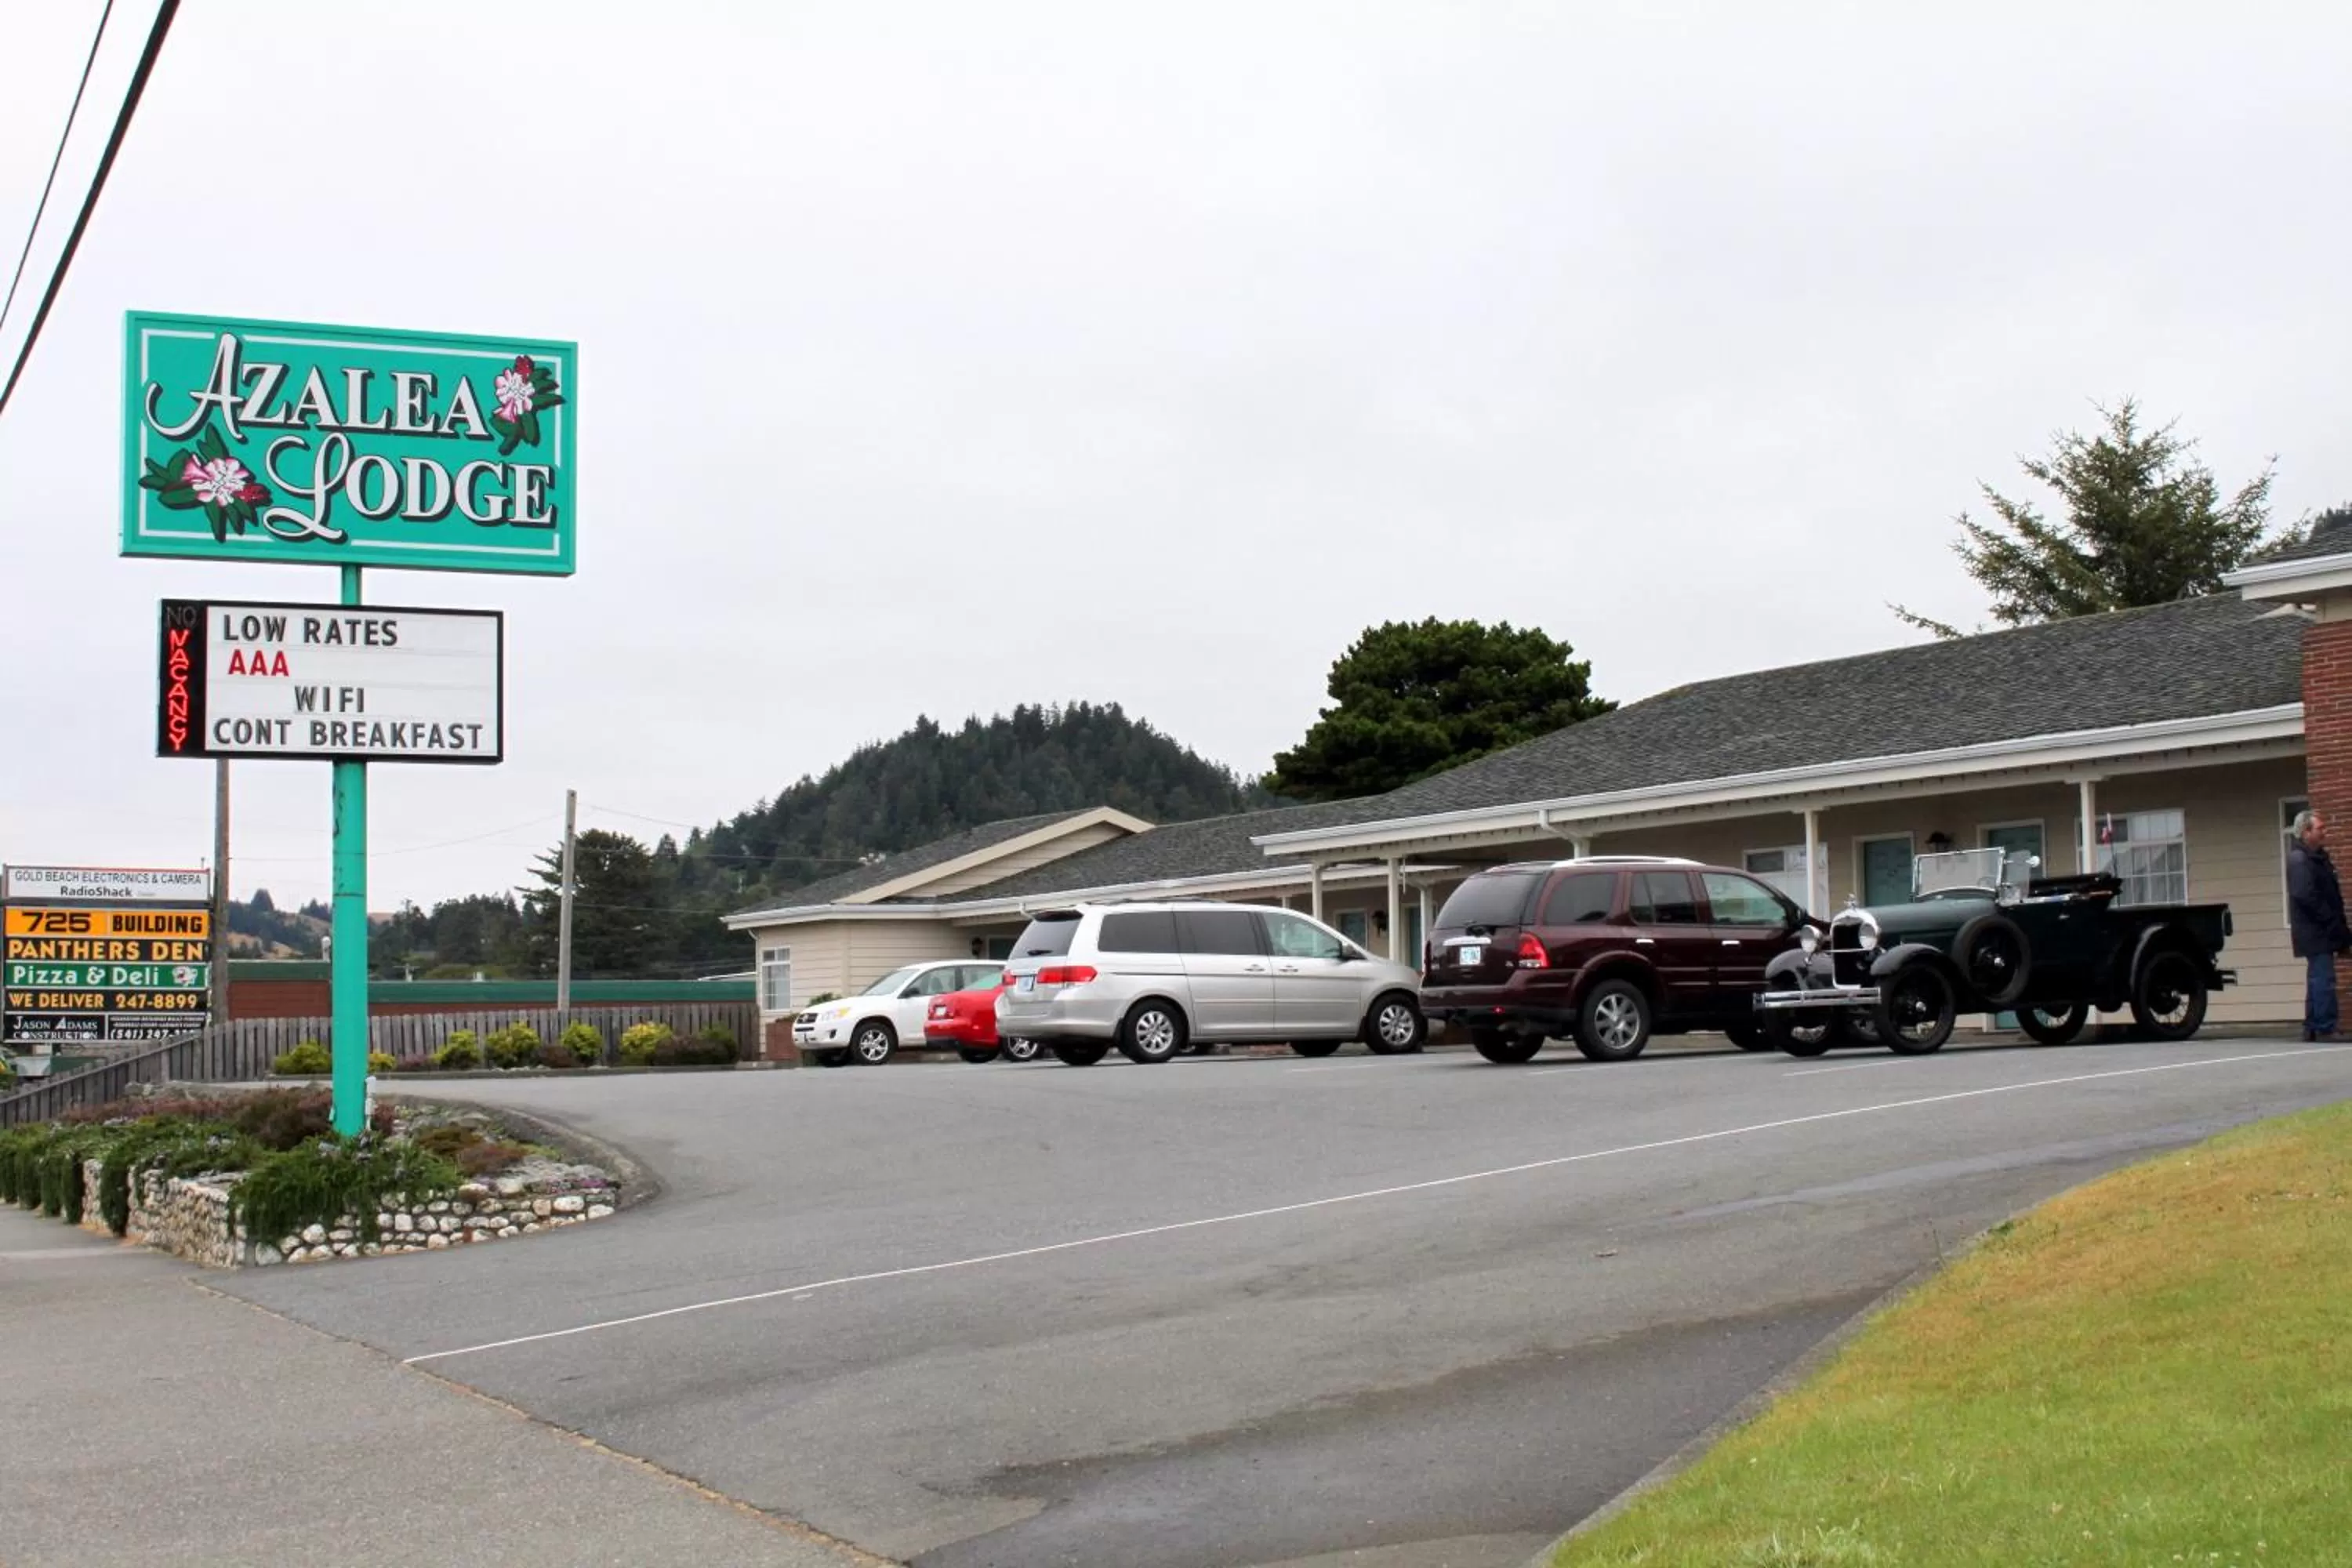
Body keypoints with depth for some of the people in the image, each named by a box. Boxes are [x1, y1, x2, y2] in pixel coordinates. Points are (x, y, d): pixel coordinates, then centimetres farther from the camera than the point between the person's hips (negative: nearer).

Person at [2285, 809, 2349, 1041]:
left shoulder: (2317, 857, 18)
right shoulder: (2299, 860, -14)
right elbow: (2306, 897, -22)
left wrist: (2338, 926, 10)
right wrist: (2334, 923, -21)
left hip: (2321, 932, 10)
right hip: (2315, 932, -10)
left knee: (2318, 979, 13)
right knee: (2324, 980, -12)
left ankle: (2313, 1028, 17)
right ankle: (2325, 1028, -12)